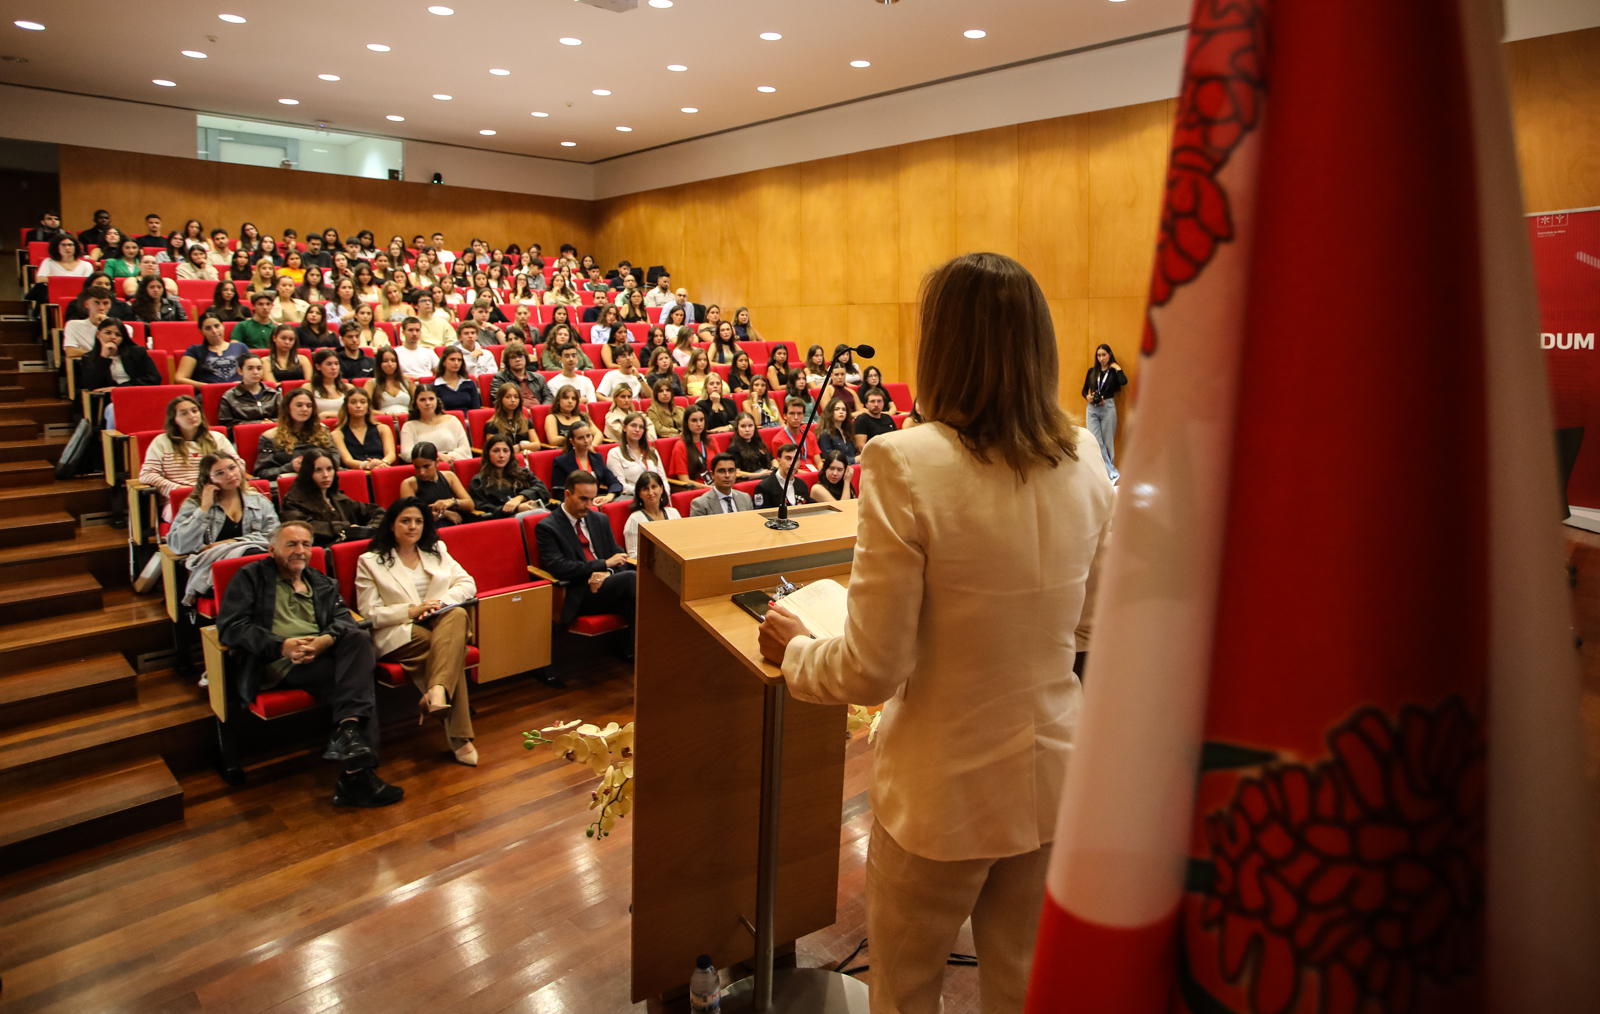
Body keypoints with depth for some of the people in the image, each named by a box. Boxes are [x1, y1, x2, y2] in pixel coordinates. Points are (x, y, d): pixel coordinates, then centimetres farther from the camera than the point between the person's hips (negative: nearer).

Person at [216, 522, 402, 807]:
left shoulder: (323, 584, 28)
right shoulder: (251, 577, 16)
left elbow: (344, 618, 10)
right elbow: (230, 626, 1)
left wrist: (325, 640, -15)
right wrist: (282, 645, -14)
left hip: (322, 654, 4)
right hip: (277, 664, -4)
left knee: (358, 638, -31)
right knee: (358, 682, -29)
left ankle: (347, 730, -41)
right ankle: (357, 775, -37)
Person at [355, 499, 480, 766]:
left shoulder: (437, 550, 21)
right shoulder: (370, 562, 8)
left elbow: (467, 583, 11)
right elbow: (369, 614, 0)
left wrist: (441, 602, -9)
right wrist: (412, 611, -14)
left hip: (442, 622, 3)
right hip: (398, 634, -3)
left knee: (457, 615, -35)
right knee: (451, 647, -34)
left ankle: (436, 692, -51)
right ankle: (459, 738, -38)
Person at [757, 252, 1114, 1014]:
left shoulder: (907, 464, -23)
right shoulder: (1083, 466, -6)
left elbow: (872, 670, -20)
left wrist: (794, 650, -1)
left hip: (945, 789, -5)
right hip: (1053, 776, 5)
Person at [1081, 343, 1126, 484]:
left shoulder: (1114, 372, 1)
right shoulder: (1092, 371, 9)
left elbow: (1124, 381, -21)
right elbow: (1084, 390, 13)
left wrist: (1117, 367, -9)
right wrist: (1087, 397, -8)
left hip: (1108, 409, -2)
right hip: (1092, 410, 3)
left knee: (1107, 442, 3)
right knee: (1096, 443, -6)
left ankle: (1107, 473, 11)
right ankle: (1113, 473, -3)